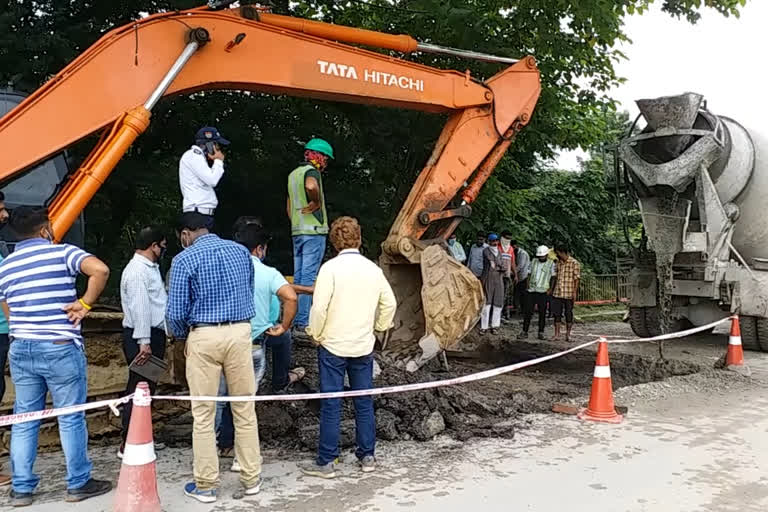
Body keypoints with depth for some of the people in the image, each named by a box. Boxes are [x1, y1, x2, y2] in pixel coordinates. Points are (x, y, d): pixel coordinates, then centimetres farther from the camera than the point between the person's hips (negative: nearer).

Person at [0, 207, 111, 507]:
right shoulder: (62, 253, -8)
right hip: (61, 348, -5)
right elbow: (100, 270, -24)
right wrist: (85, 304, -14)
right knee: (71, 417, 5)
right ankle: (78, 484, 15)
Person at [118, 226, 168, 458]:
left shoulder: (150, 268, 17)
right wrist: (144, 342, -27)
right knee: (138, 390, -7)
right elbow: (139, 308, -23)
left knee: (147, 388, 16)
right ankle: (127, 445, -1)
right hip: (142, 337, -11)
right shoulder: (137, 270, -16)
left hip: (153, 336, 11)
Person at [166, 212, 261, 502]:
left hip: (204, 337, -4)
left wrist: (181, 336, 11)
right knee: (245, 409, 11)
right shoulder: (241, 251, 9)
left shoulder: (184, 260, -6)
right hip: (240, 333, 4)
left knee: (203, 415, 7)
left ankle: (206, 485, 17)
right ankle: (251, 478, 20)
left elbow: (176, 312, -7)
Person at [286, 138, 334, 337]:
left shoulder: (293, 174, 18)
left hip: (297, 231, 9)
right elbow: (311, 186, -35)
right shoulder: (311, 171, -10)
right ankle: (303, 324, -7)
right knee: (309, 277, -7)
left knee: (298, 276, 12)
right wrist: (316, 202, -18)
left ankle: (296, 321, 17)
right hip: (314, 231, -9)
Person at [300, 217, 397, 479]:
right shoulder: (373, 268, 2)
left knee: (331, 404, 2)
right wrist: (378, 327, 19)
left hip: (333, 345, -4)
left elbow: (319, 307, -16)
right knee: (364, 402, 13)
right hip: (364, 346, 4)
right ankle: (367, 456, 22)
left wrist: (315, 334, -2)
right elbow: (389, 303, 7)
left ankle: (326, 462, 9)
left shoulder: (331, 267, -11)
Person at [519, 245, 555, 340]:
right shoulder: (534, 262, 10)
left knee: (542, 313, 4)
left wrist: (550, 289, -9)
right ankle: (524, 332, 5)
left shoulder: (551, 264, 0)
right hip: (531, 290, 3)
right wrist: (528, 285, 6)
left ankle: (541, 332, 13)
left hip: (543, 292, -3)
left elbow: (553, 278, 0)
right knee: (527, 312, 0)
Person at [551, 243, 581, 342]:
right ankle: (557, 335, 11)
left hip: (569, 293, -5)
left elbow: (576, 279, -7)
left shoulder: (574, 263, -6)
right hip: (557, 293, 5)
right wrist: (551, 289, 12)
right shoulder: (558, 263, 11)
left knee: (568, 314, 5)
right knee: (556, 314, 4)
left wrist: (575, 292, -12)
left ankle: (568, 335, 15)